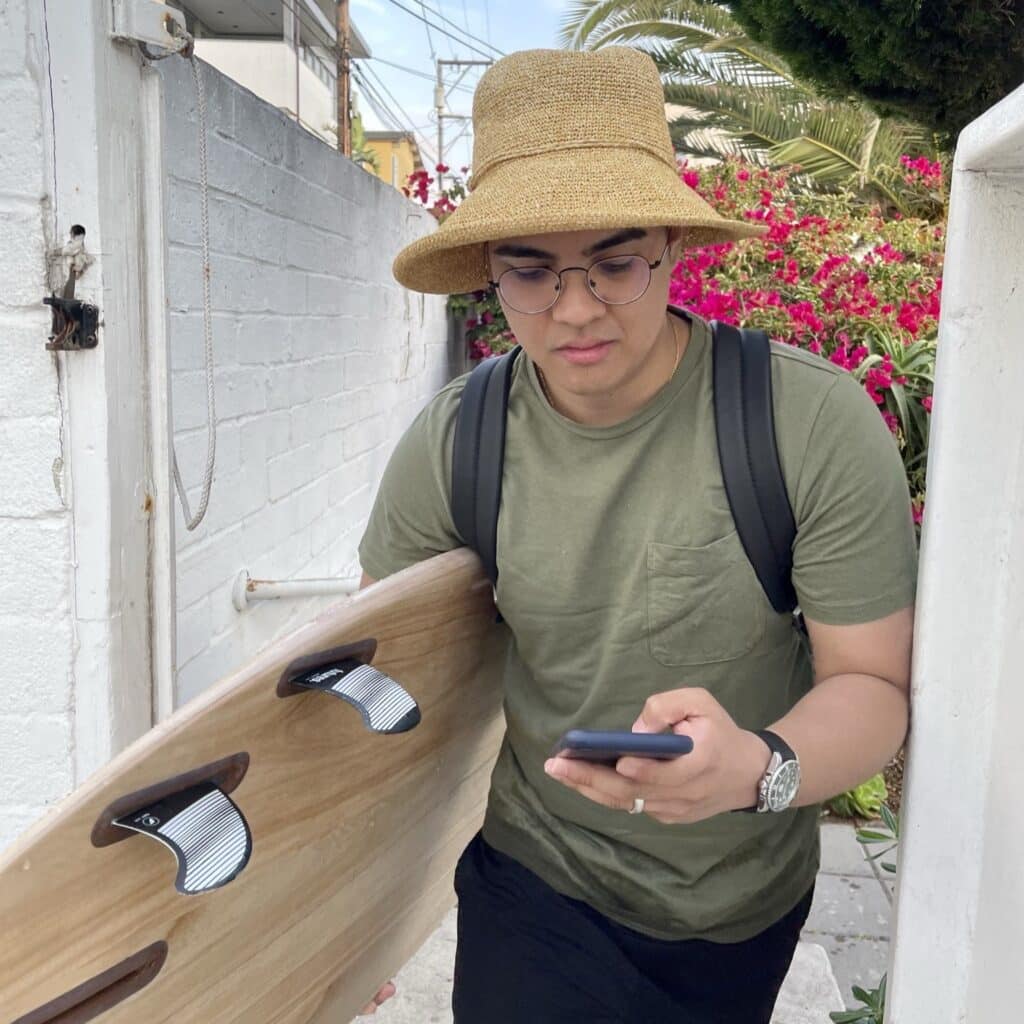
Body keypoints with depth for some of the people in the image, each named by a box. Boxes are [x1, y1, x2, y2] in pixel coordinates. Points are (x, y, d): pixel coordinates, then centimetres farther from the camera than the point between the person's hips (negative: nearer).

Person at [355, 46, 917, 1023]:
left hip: (744, 904, 0)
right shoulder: (451, 443, -15)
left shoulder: (819, 424, -23)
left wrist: (757, 768, -40)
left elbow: (873, 685, -18)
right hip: (534, 881, 0)